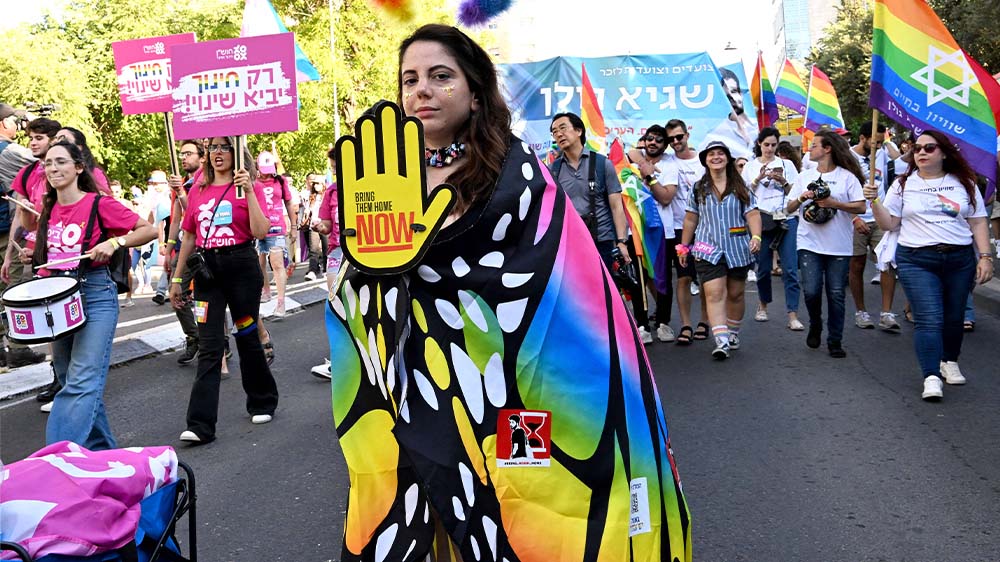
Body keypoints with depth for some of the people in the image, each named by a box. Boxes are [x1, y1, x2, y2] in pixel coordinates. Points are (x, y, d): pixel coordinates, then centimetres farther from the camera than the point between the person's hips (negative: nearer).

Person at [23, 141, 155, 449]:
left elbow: (149, 230, -7)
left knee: (82, 383, -15)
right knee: (69, 381, 14)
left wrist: (114, 242, -20)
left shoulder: (100, 204, -8)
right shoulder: (49, 209, 10)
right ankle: (101, 451, 26)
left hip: (96, 296, -7)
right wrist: (35, 253, 5)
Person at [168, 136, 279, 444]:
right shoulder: (197, 192, 12)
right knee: (209, 346, -3)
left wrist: (248, 191, -17)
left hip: (242, 267, -3)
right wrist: (176, 279, 16)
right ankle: (200, 425, -5)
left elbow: (261, 232, -12)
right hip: (207, 270, 3)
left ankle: (263, 402, 30)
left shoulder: (249, 187, 1)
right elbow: (188, 237, 16)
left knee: (248, 337, 9)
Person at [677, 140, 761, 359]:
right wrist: (684, 246, 13)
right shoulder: (698, 189, 8)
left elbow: (753, 214, 0)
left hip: (738, 249, 1)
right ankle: (721, 342, -20)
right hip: (708, 249, -1)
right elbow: (690, 220, 13)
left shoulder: (740, 188, 6)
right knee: (714, 293, -14)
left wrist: (756, 237, -17)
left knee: (735, 294, 11)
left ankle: (733, 333, 31)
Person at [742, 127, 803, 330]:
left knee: (790, 268, -7)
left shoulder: (786, 164, 11)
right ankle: (763, 305, 28)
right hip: (762, 220, 0)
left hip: (787, 220, 0)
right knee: (763, 267, 4)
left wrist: (783, 181, -8)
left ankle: (792, 315, -7)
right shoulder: (750, 167, 11)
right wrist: (758, 179, -8)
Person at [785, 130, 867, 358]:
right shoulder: (804, 176, 11)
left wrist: (834, 203, -14)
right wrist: (801, 198, -7)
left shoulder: (847, 176, 1)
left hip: (839, 246, -2)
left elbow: (861, 207, -5)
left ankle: (835, 341, 12)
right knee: (811, 290, -8)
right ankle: (815, 325, 21)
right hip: (809, 244, 2)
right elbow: (789, 209, 13)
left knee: (836, 294, 1)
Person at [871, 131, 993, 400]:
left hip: (960, 260, 2)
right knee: (929, 319, -12)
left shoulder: (964, 183, 8)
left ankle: (949, 361, 33)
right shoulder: (903, 184, 5)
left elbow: (978, 223, 8)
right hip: (917, 261, -2)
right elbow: (889, 224, 3)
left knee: (954, 317, 11)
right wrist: (874, 202, -12)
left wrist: (985, 256, 1)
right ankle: (931, 377, -12)